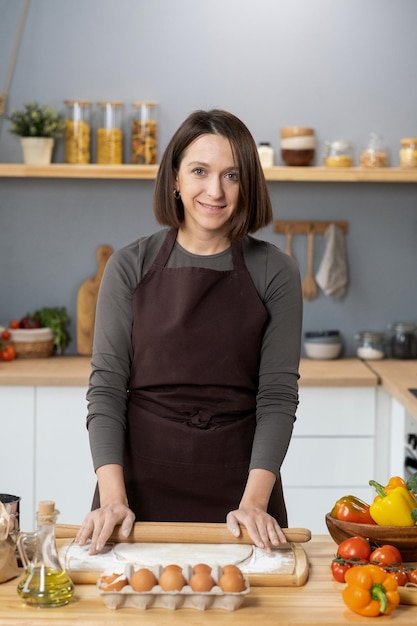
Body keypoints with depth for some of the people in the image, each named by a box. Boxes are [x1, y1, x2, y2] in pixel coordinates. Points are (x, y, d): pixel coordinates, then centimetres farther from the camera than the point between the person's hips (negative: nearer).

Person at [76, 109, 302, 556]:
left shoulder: (274, 272, -2)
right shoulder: (130, 266, -1)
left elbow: (278, 393, -5)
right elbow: (107, 385, -4)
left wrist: (254, 501, -16)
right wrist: (113, 496, -14)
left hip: (239, 482, 0)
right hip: (143, 481, 0)